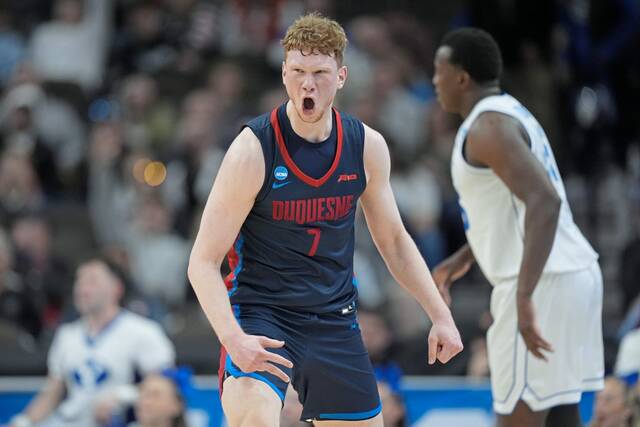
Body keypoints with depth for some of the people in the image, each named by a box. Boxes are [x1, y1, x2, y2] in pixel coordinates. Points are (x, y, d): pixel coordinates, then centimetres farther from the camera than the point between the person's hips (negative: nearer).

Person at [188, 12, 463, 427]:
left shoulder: (367, 147, -1)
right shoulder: (253, 150, -16)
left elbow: (393, 239, 15)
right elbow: (203, 262, -16)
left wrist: (441, 315, 7)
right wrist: (233, 338, -30)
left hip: (334, 319, 5)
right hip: (260, 317, -5)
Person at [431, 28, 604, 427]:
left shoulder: (489, 127, -15)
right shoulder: (511, 113, 17)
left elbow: (545, 201, -28)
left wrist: (524, 297, -32)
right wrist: (463, 258, 31)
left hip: (543, 282, -10)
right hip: (572, 274, 10)